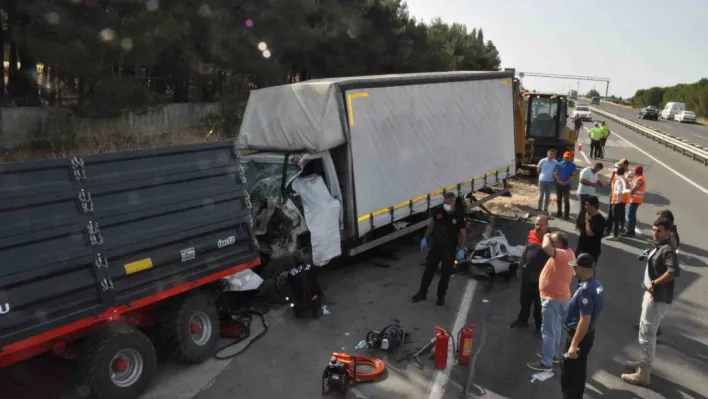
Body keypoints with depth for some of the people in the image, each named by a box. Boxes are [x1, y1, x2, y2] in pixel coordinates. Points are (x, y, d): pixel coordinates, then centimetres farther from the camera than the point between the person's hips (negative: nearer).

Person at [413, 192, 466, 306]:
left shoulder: (459, 216, -15)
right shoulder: (439, 212, -5)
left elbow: (463, 234, -9)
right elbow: (431, 224, 10)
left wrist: (461, 250, -13)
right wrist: (425, 238, 10)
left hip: (449, 249, -3)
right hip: (435, 245, 3)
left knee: (445, 273, 8)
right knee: (429, 270, 10)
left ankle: (441, 296, 24)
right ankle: (422, 293, 22)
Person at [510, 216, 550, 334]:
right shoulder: (531, 235, -1)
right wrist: (520, 267, 15)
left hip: (542, 277, -5)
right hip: (527, 274, 5)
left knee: (539, 303, 12)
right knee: (525, 300, 21)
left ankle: (539, 325, 29)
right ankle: (522, 320, 40)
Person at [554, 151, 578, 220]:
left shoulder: (572, 165, -2)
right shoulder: (559, 164, 6)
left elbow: (574, 175, -6)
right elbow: (555, 173, 4)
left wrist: (566, 182, -13)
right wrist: (559, 181, -9)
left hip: (566, 184, -4)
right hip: (558, 184, 4)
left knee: (566, 200, -6)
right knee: (558, 199, 11)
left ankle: (566, 214, -3)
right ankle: (559, 212, 23)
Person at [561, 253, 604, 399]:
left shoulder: (585, 290, -28)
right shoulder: (597, 284, 3)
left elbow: (584, 321, -29)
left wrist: (573, 345, -25)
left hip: (579, 337, -10)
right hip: (588, 335, 10)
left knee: (568, 374, 2)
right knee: (578, 371, 22)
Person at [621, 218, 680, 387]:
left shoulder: (667, 250, -22)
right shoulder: (658, 247, 9)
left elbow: (674, 271, -38)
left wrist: (654, 283, -27)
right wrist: (651, 285, 12)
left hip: (658, 299, -11)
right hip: (652, 294, 11)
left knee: (646, 335, -3)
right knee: (646, 331, 24)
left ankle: (643, 374, 8)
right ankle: (644, 362, 41)